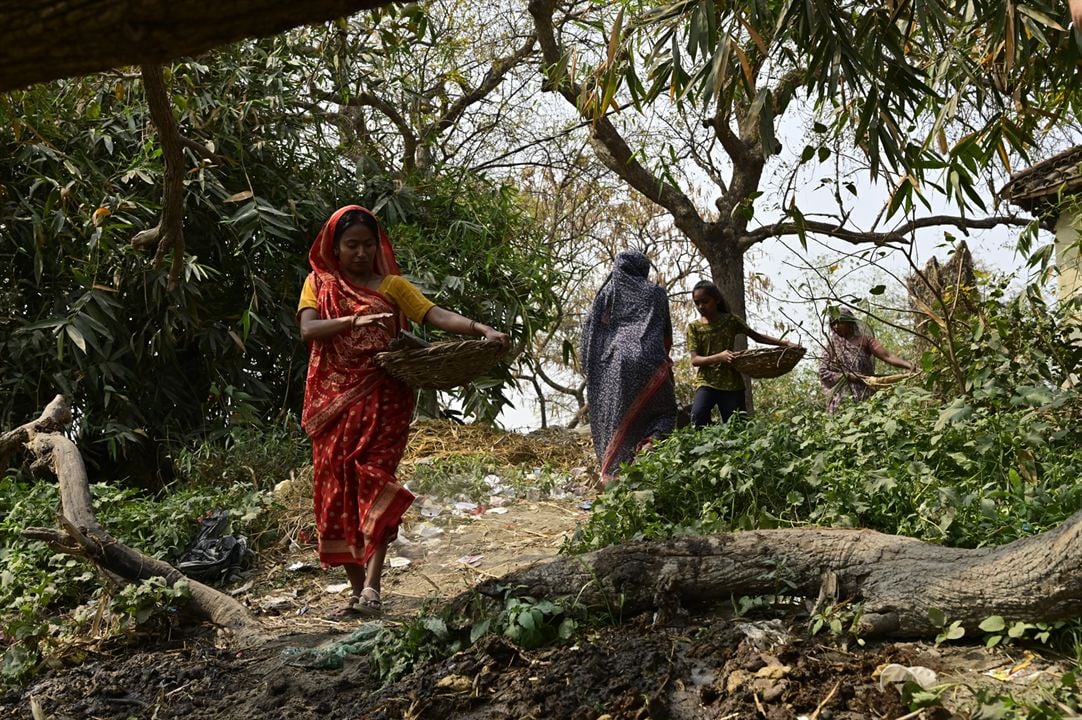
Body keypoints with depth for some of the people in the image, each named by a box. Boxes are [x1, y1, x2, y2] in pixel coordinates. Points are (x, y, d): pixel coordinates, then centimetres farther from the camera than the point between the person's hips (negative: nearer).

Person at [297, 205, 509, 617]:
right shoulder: (319, 284, 12)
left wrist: (482, 328, -21)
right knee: (337, 490, 1)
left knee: (374, 483, -14)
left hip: (382, 400, -2)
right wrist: (355, 321, -22)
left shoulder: (392, 285, 10)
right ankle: (358, 590, 8)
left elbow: (436, 315, -5)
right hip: (333, 402, 2)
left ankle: (371, 586, -19)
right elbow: (308, 328, -6)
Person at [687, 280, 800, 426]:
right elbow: (695, 360, -9)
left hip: (732, 383, 2)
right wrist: (719, 357, -27)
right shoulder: (694, 327, 1)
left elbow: (757, 336, 13)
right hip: (707, 382, -1)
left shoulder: (730, 320, 5)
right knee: (698, 417, -28)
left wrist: (785, 343, 2)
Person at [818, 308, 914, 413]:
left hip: (865, 395, 0)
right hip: (841, 397, 0)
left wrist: (908, 365, -19)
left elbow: (887, 356, -4)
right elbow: (823, 373, 3)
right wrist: (847, 376, -10)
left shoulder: (864, 340, 7)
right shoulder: (832, 345, 10)